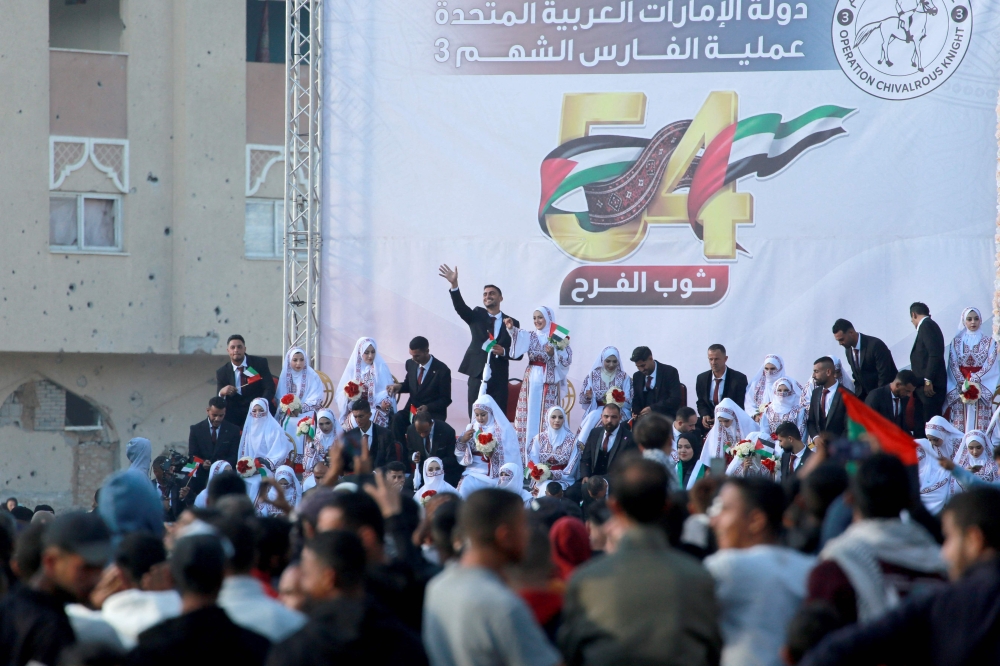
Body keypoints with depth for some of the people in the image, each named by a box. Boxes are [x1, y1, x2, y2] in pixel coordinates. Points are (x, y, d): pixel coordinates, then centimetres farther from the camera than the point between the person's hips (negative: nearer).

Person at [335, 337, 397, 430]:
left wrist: (385, 402, -20)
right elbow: (341, 394, 9)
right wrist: (350, 393, -12)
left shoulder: (381, 368, 6)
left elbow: (387, 390, -1)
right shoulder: (353, 368, 9)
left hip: (377, 410, -1)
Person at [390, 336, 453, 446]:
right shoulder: (410, 364, 4)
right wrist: (400, 386, -2)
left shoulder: (442, 370, -11)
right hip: (412, 408, 5)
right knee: (397, 418, -30)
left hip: (433, 413, -5)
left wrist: (428, 407, -22)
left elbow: (445, 399, -5)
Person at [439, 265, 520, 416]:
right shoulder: (477, 315, 8)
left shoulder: (511, 323, 7)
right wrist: (454, 285, -27)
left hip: (499, 380, 0)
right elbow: (460, 307, -12)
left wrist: (504, 351, -16)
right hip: (477, 376, 1)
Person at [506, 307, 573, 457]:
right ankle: (527, 458, 5)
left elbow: (567, 359, -6)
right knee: (529, 417, 2)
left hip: (550, 384, -3)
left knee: (547, 419, -3)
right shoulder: (530, 336, 7)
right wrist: (511, 328, -34)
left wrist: (554, 352, -20)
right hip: (531, 382, 3)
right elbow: (520, 336, -15)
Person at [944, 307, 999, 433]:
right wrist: (963, 383, -12)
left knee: (980, 425, -9)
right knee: (960, 426, -6)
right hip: (960, 388, 1)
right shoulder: (956, 342, 10)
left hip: (982, 389, -1)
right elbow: (953, 365, 3)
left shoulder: (989, 341, 8)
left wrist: (974, 379, -14)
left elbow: (990, 364, -1)